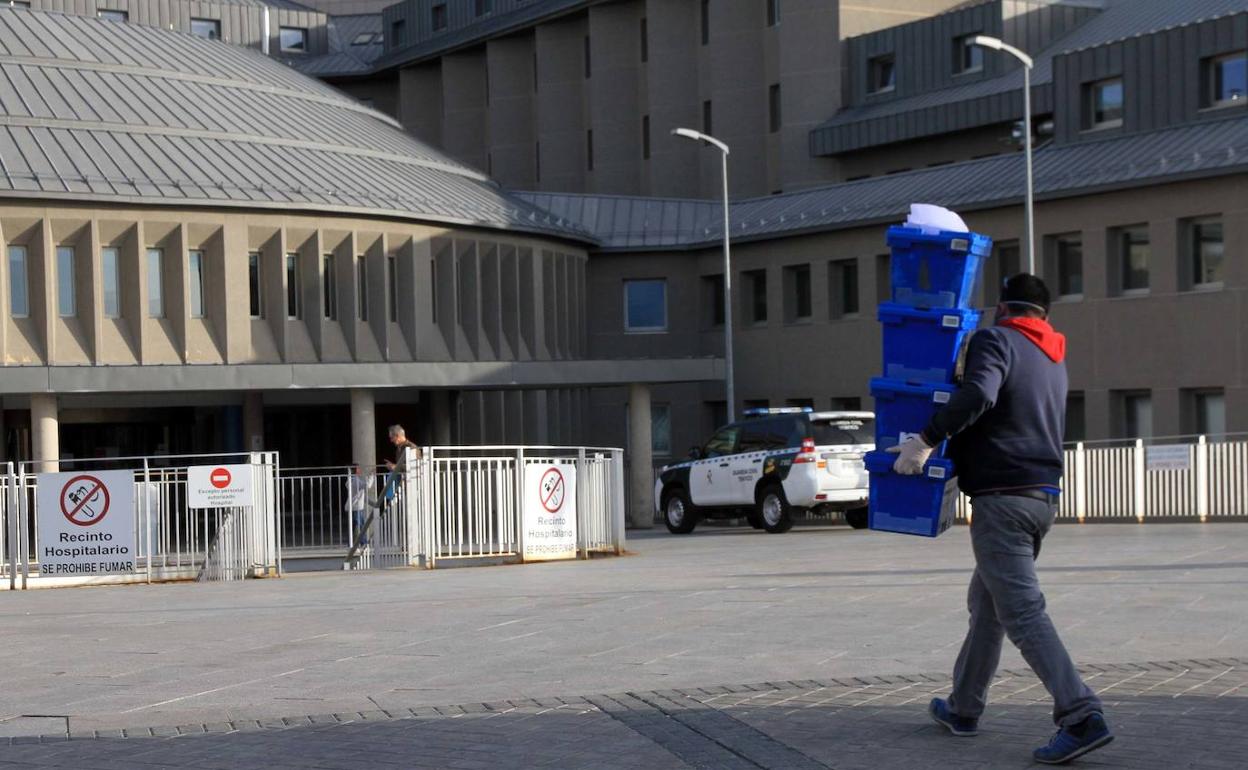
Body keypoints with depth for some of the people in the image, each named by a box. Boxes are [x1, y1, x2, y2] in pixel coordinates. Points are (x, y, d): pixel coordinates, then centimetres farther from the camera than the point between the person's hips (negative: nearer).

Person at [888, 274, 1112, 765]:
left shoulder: (996, 341, -6)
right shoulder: (1054, 359, 19)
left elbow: (977, 395, -25)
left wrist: (926, 440, -22)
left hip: (1002, 497, -9)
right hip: (1043, 497, 9)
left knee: (1021, 611, -11)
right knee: (986, 603, 20)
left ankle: (1082, 717, -20)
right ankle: (964, 708, 29)